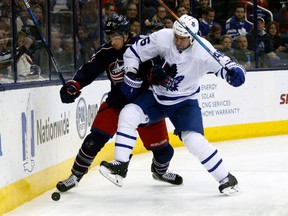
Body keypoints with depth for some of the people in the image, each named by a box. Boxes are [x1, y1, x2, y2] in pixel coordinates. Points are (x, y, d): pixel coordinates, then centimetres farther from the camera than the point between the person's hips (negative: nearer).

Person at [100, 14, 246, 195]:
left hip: (185, 102, -3)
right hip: (158, 97, 3)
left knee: (194, 140, -20)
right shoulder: (162, 38, -20)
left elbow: (222, 64, -29)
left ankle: (226, 179, -3)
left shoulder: (202, 50, -25)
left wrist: (234, 72, -51)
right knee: (128, 114, -18)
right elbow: (133, 53, -8)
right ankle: (120, 165, -11)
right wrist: (131, 76, -14)